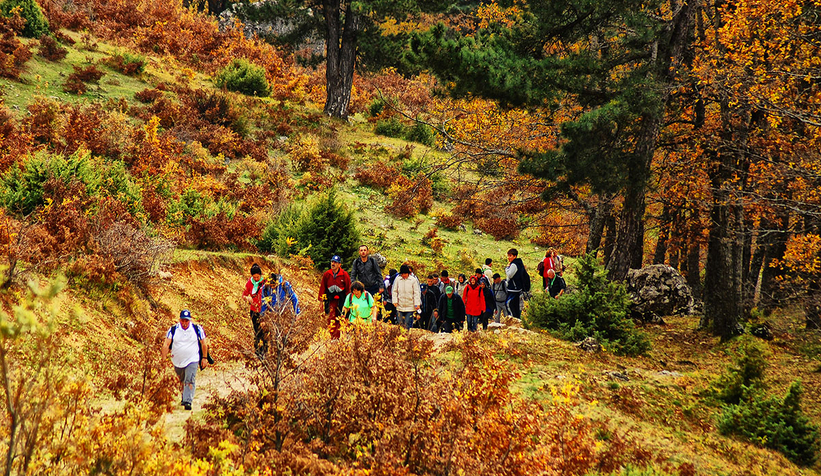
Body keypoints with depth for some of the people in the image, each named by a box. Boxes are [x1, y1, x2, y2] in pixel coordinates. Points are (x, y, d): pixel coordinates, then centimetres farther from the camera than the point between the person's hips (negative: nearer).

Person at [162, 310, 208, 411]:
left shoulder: (197, 329, -6)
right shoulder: (173, 330, -5)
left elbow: (204, 344, 5)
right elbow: (166, 344, -9)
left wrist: (204, 358, 5)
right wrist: (164, 358, -20)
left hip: (192, 360, -2)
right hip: (177, 361, 3)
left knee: (190, 381, -16)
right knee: (181, 381, 19)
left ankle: (188, 401, -22)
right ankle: (184, 396, 42)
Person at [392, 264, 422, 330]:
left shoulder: (413, 280, -3)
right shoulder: (397, 279, 4)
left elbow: (416, 293, -1)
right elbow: (394, 291, 10)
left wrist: (417, 304, -7)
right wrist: (395, 301, -2)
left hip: (410, 307, -2)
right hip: (400, 306, 2)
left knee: (408, 325, -4)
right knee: (400, 324, 5)